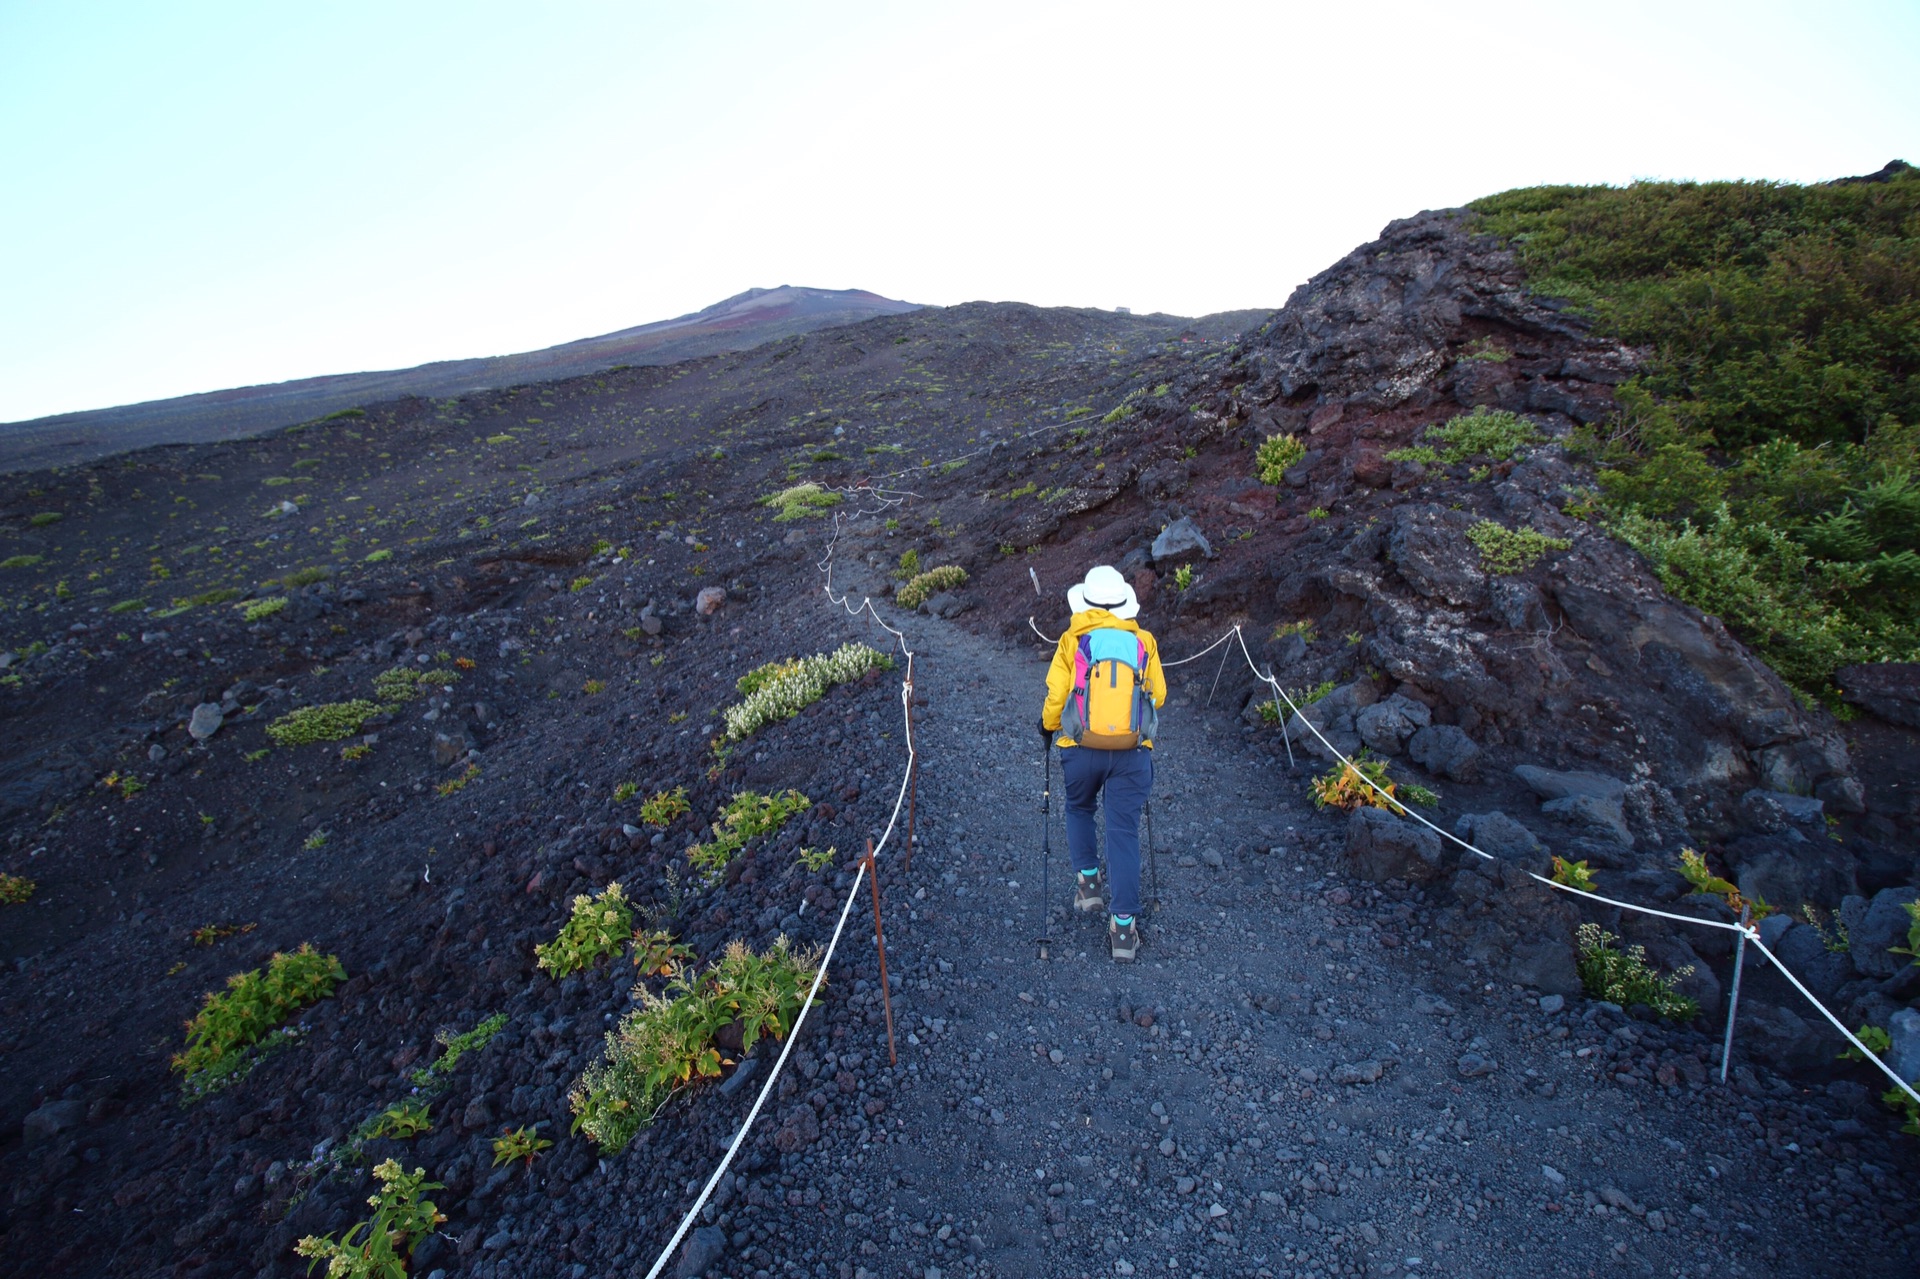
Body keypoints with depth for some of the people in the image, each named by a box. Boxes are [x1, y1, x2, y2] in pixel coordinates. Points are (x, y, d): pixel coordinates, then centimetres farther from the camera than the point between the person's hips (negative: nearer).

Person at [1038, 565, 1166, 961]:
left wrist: (1048, 725, 17)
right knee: (1124, 832, 6)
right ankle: (1124, 926, 6)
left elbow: (1055, 697, -3)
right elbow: (1158, 696, 12)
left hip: (1081, 750, 0)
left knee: (1079, 810, 28)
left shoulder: (1072, 641, -1)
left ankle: (1088, 880, 19)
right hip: (1132, 753, 1)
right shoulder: (1144, 642, 4)